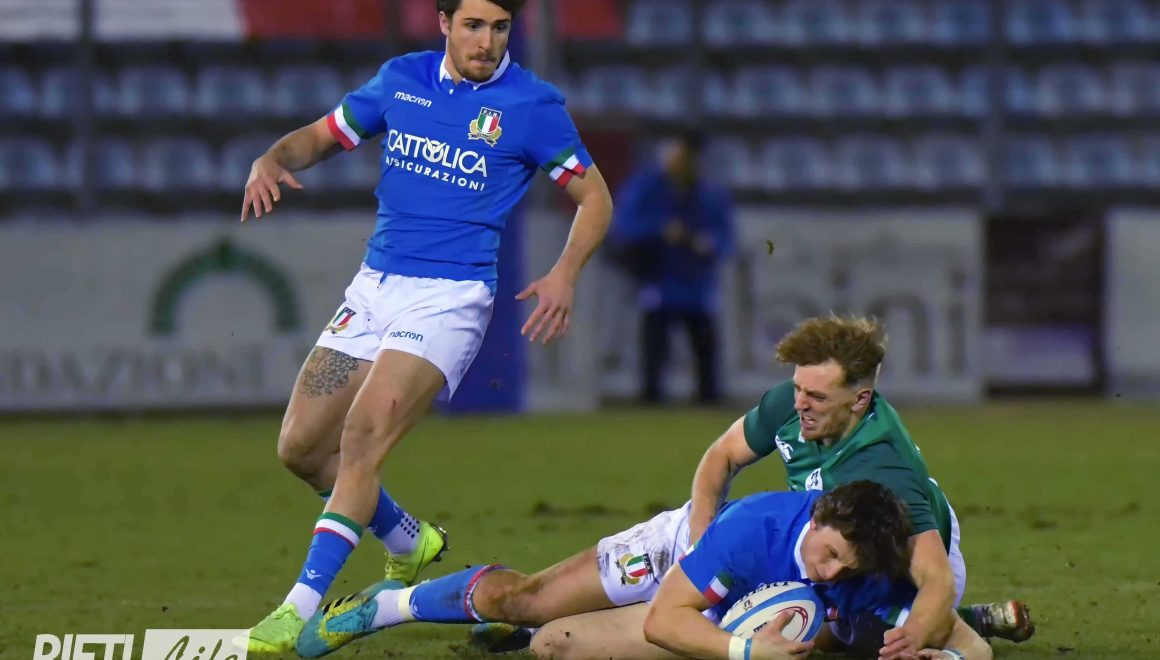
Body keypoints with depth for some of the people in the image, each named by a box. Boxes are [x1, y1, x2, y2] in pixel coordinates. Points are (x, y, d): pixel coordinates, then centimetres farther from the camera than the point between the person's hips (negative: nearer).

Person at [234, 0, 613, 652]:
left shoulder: (532, 103, -4)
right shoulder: (402, 79, 8)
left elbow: (595, 198, 3)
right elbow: (322, 135, 19)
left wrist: (565, 274, -15)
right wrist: (272, 161, -4)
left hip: (450, 298, -6)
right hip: (375, 286, 6)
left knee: (364, 435, -22)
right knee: (301, 446, 4)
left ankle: (301, 609, -23)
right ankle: (410, 544, 29)